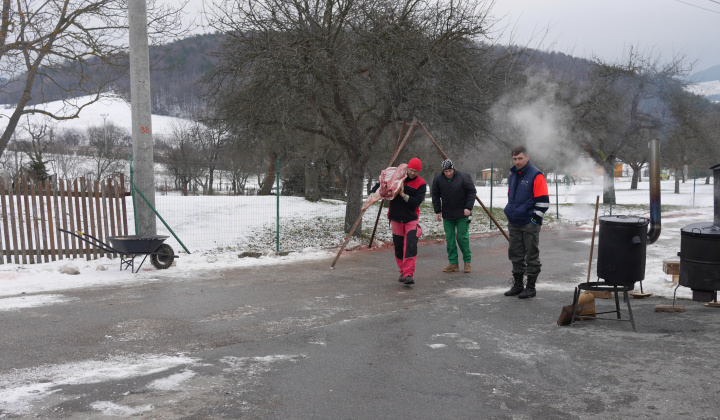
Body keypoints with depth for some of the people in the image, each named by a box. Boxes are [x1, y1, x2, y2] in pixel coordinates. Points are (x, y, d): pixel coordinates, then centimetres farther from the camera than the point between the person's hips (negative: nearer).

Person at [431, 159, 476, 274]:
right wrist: (437, 211, 3)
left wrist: (468, 208, -10)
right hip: (447, 215, 3)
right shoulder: (438, 179, 0)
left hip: (462, 214, -3)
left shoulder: (464, 177, -8)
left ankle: (467, 261, 13)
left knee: (462, 237, -2)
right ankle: (453, 263, 10)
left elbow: (472, 192, -3)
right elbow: (435, 196, 8)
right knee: (450, 239, 3)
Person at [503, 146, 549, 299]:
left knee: (532, 256, 1)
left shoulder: (536, 175, -10)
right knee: (516, 255, 12)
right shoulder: (512, 176, 13)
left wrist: (535, 218, -14)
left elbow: (543, 201, -12)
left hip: (530, 224, -7)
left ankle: (530, 287, 9)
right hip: (514, 224, 7)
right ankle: (518, 285, 22)